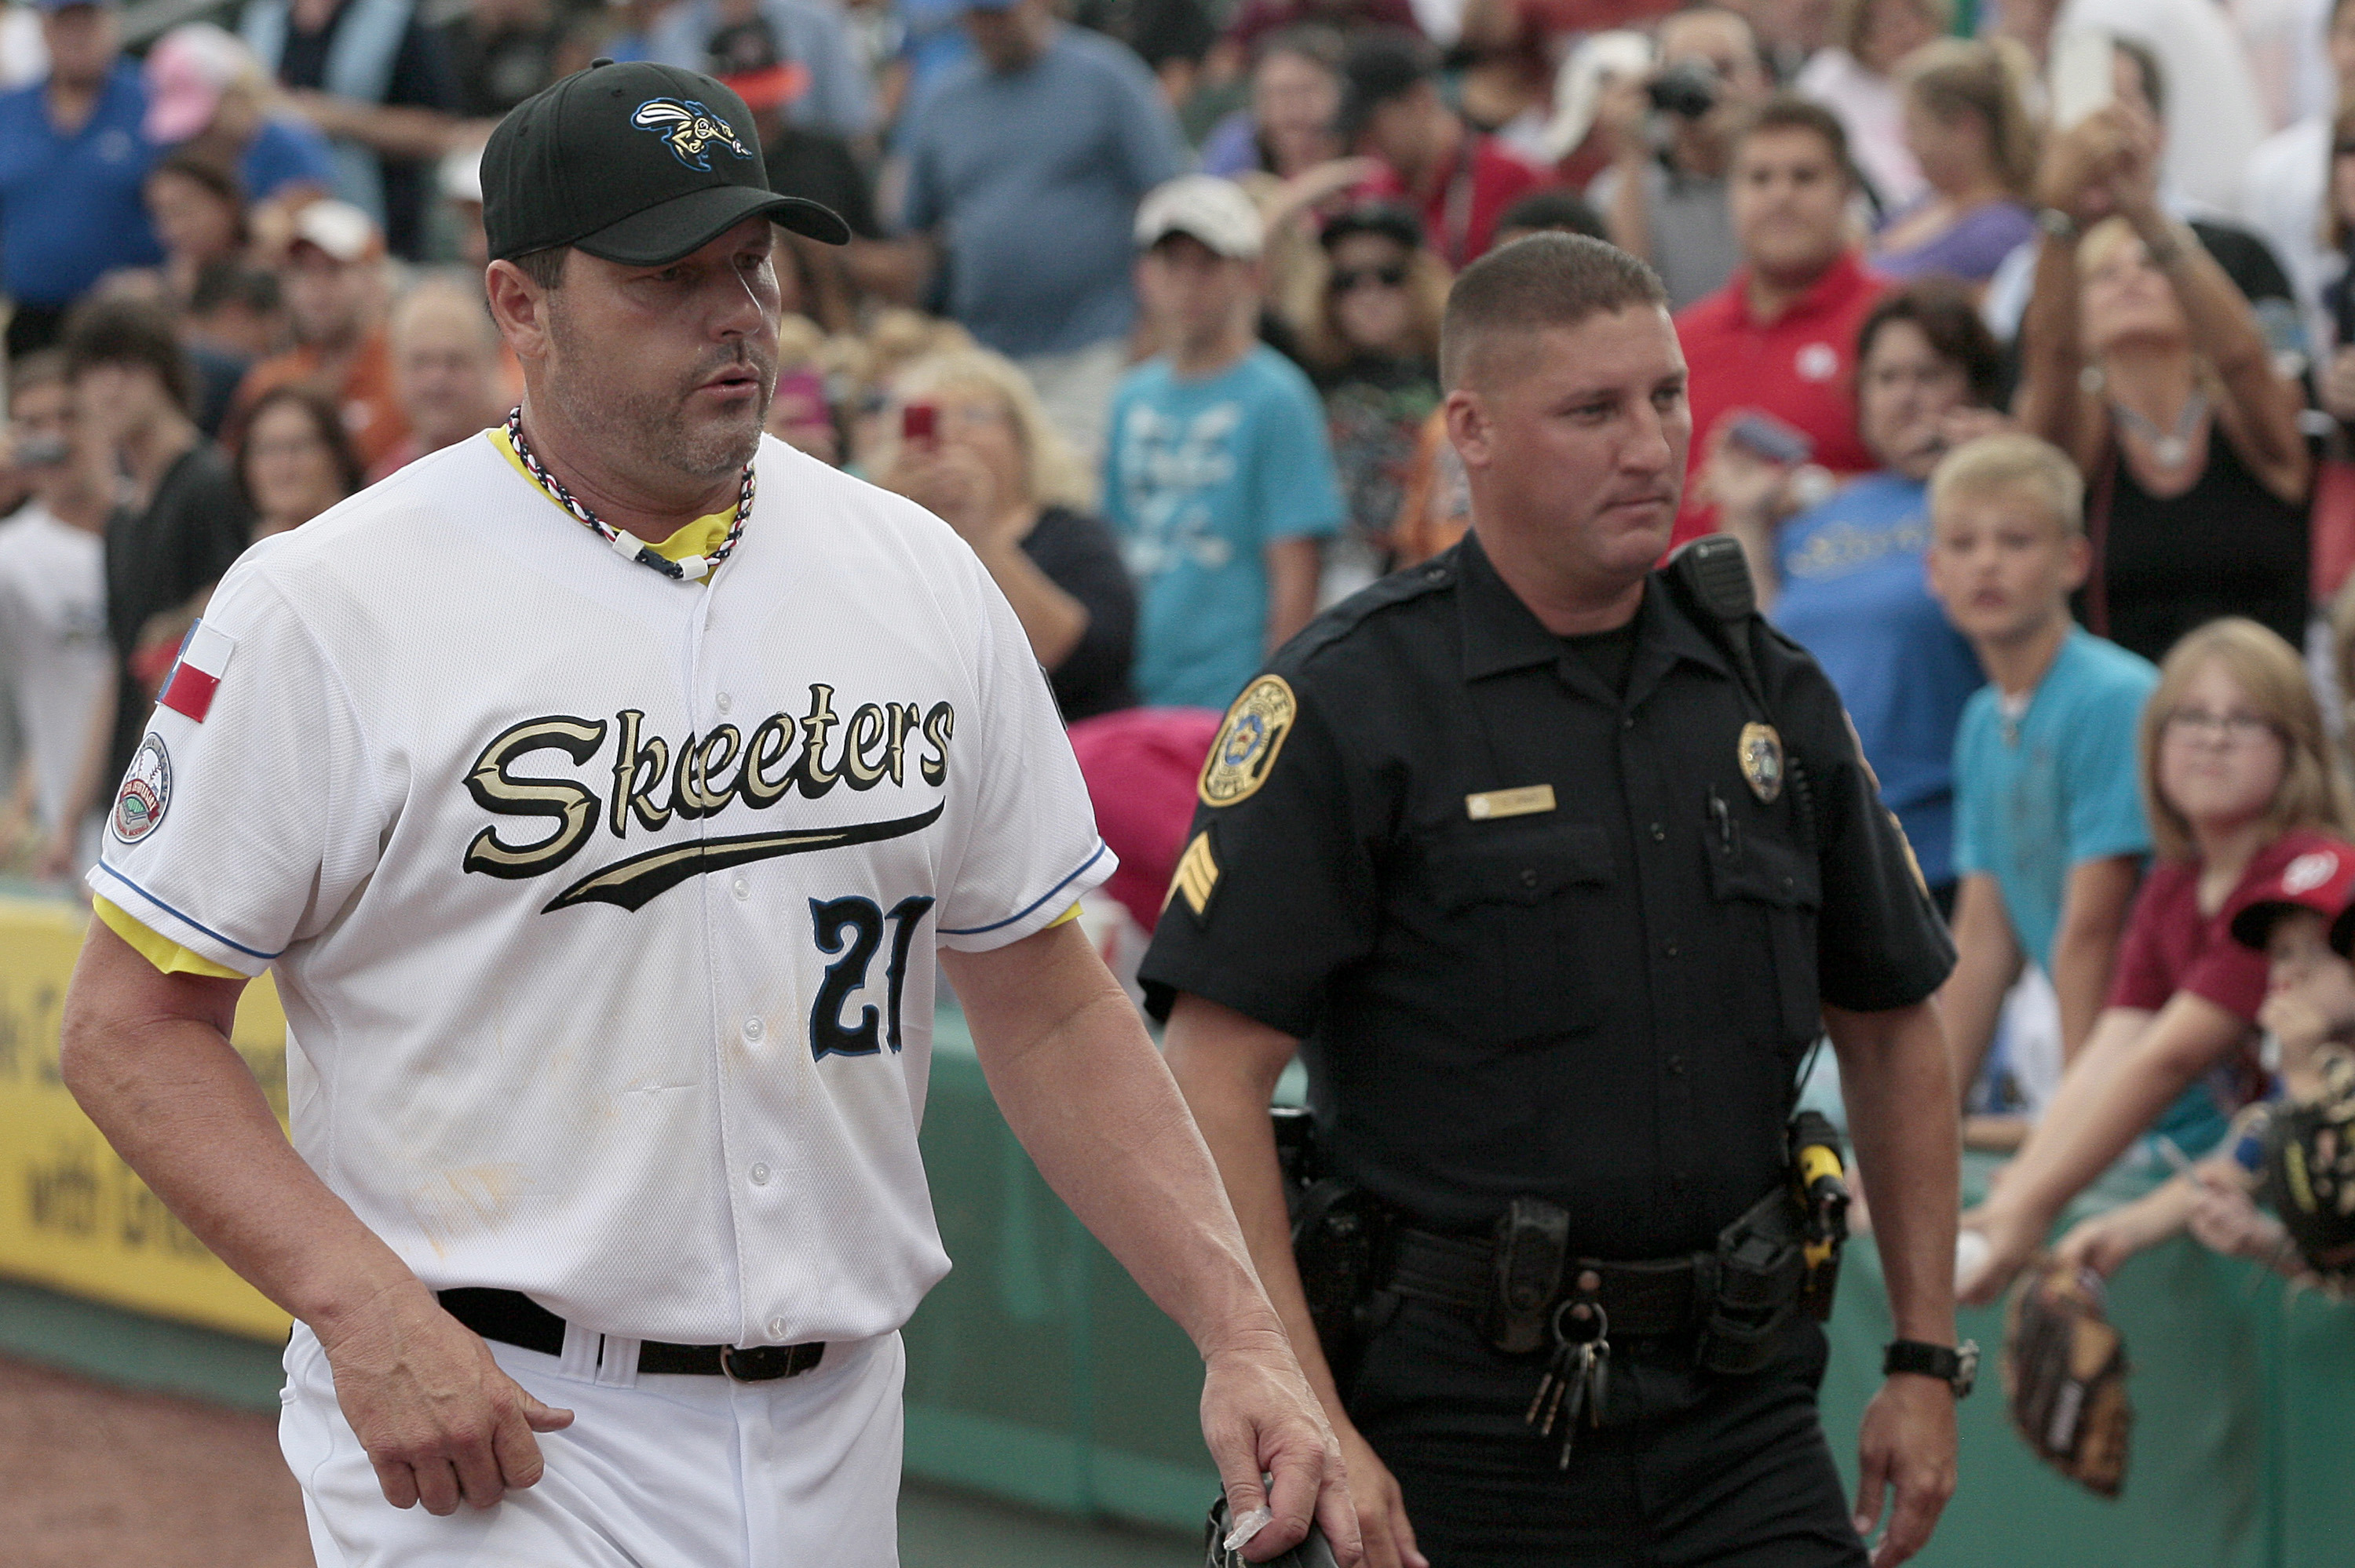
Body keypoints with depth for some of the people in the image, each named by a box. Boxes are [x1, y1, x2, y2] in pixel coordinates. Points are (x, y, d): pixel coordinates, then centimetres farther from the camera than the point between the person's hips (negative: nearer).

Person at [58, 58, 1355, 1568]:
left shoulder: (922, 580, 8)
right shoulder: (332, 606, -7)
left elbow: (1050, 1005, 12)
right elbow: (134, 1023, -5)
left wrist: (1243, 1335, 1)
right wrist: (369, 1310, -19)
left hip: (831, 1441, 5)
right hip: (484, 1431, -5)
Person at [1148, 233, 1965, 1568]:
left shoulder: (1771, 695, 9)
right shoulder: (1347, 705, -7)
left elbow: (1892, 1031, 20)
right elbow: (1212, 1077, -13)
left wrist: (1926, 1358, 13)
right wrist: (1303, 1419, -19)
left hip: (1737, 1412, 4)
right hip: (1460, 1410, -4)